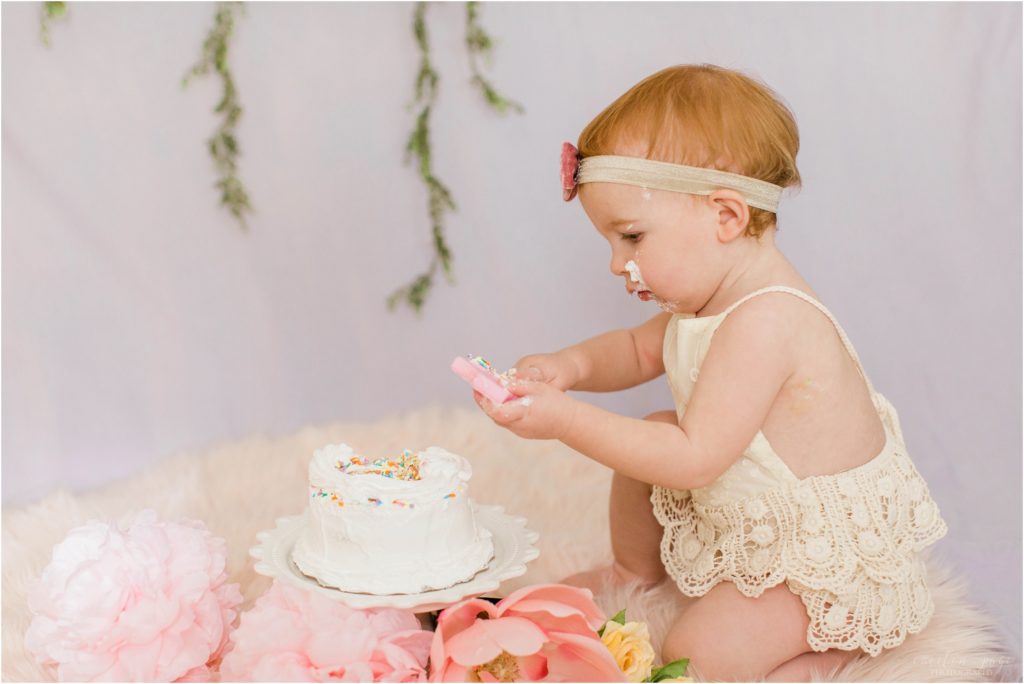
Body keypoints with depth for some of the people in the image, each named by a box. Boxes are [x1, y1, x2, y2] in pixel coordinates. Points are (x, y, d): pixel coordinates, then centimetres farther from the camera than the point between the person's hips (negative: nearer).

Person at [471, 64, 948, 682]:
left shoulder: (764, 323, -34)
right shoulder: (712, 296, -3)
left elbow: (694, 458, -34)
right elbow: (640, 351, 13)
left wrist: (565, 420, -34)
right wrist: (573, 364, -9)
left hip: (835, 559, -10)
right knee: (652, 429, 14)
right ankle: (638, 572, 36)